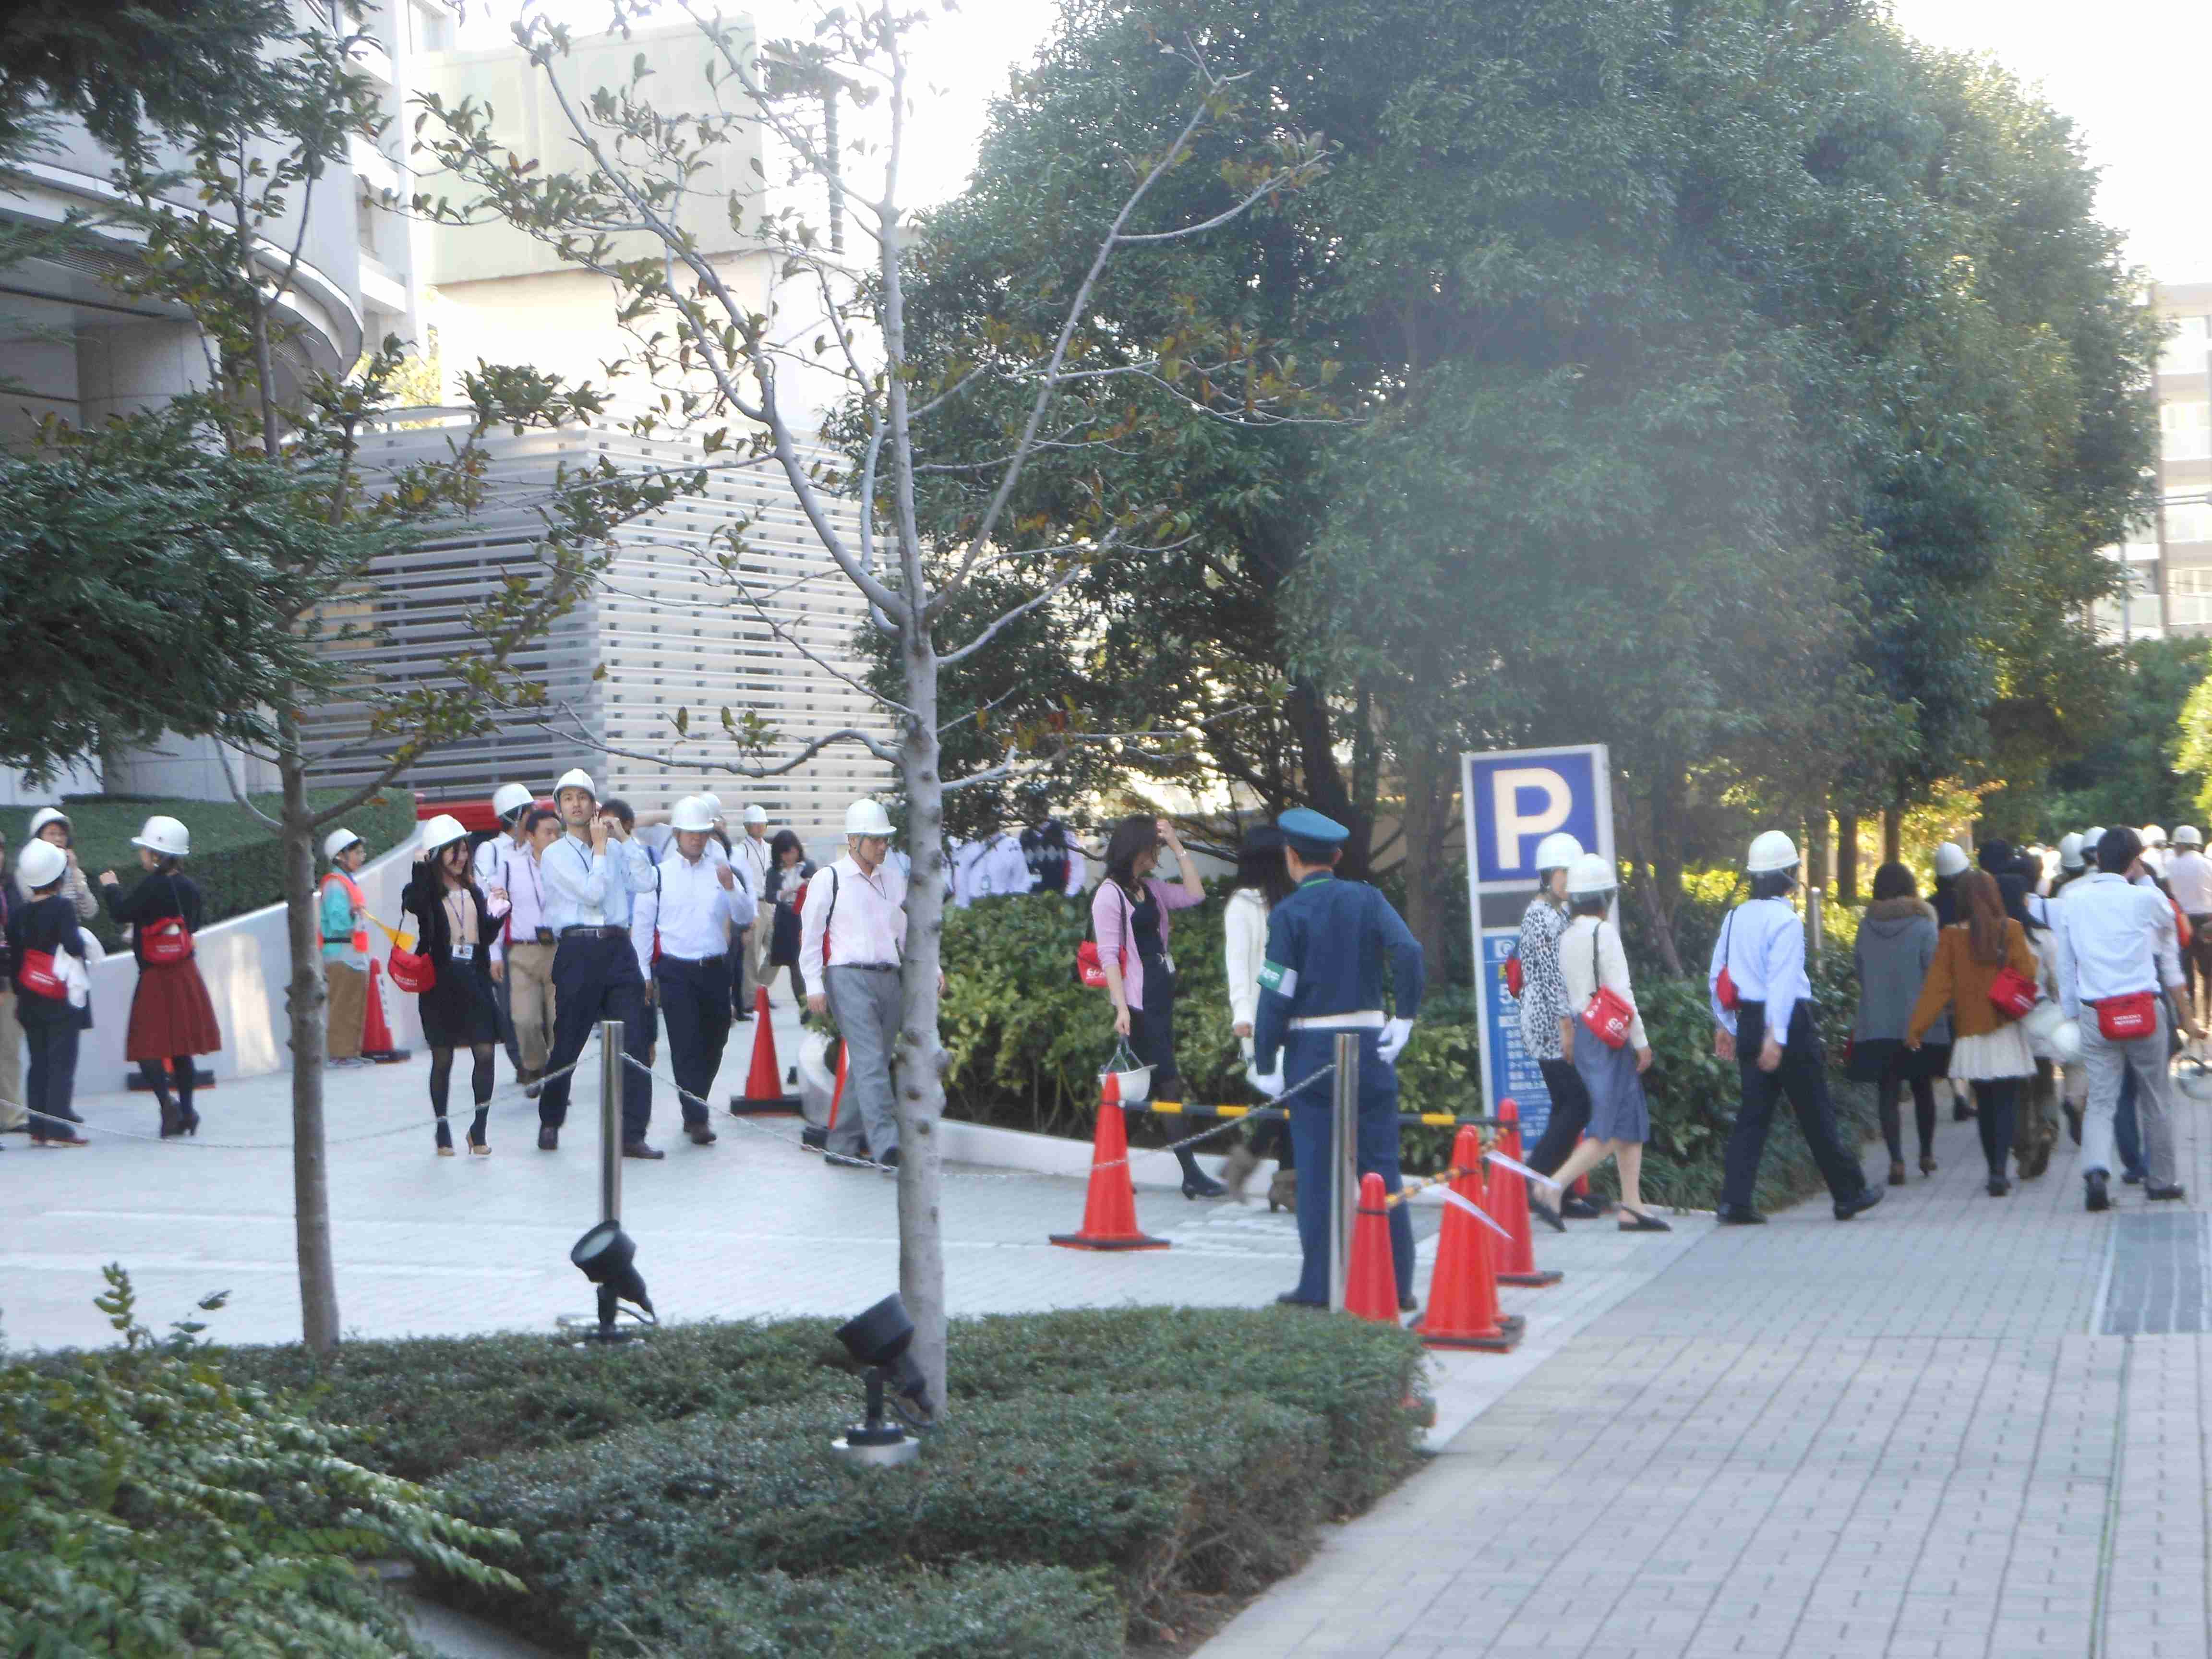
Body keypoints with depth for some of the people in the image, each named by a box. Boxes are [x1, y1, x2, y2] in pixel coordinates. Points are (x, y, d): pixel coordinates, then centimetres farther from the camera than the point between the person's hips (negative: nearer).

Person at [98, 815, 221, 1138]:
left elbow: (121, 912, -14)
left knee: (146, 1047, -3)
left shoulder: (151, 887, -16)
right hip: (186, 974, 7)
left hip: (156, 978, -7)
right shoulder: (188, 887, 6)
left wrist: (111, 886, 4)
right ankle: (186, 1112, 15)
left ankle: (167, 1103, -21)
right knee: (181, 1048, 13)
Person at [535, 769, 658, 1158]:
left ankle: (632, 1135, -5)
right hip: (577, 950, -4)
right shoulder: (555, 855, 3)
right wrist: (601, 846, 0)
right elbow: (592, 892, -9)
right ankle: (550, 1122, 24)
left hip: (618, 950, 4)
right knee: (567, 1043, 3)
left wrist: (624, 838, 8)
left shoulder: (613, 849, 18)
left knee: (635, 1043, -6)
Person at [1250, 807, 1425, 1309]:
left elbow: (1277, 995, -8)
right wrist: (1406, 1017, -3)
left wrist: (1264, 1064, -2)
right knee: (1381, 1165, 6)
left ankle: (1318, 1286, 3)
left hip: (1311, 1048, -2)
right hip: (1370, 1044, 2)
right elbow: (1409, 951, -12)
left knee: (1316, 1169, 2)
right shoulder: (1366, 899, 3)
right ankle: (1395, 1283, 7)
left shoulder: (1288, 914, -4)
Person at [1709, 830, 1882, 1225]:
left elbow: (1716, 976, 13)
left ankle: (1735, 1201, -2)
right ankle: (1849, 1194, 16)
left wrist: (1724, 1024, 23)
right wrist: (1776, 1038, -23)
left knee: (1753, 1112, 6)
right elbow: (1782, 981, -20)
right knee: (1816, 1116, 4)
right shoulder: (1786, 920, -14)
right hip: (1789, 1024, -6)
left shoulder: (1736, 918, 8)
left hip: (1748, 1022, 6)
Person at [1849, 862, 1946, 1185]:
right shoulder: (1922, 926, -9)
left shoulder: (1866, 927, 0)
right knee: (1922, 1088, 17)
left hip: (1876, 1025, 1)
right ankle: (1927, 1155, 27)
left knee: (1888, 1092, 2)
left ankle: (1897, 1161, -9)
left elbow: (1860, 973, 7)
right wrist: (1943, 1015, 1)